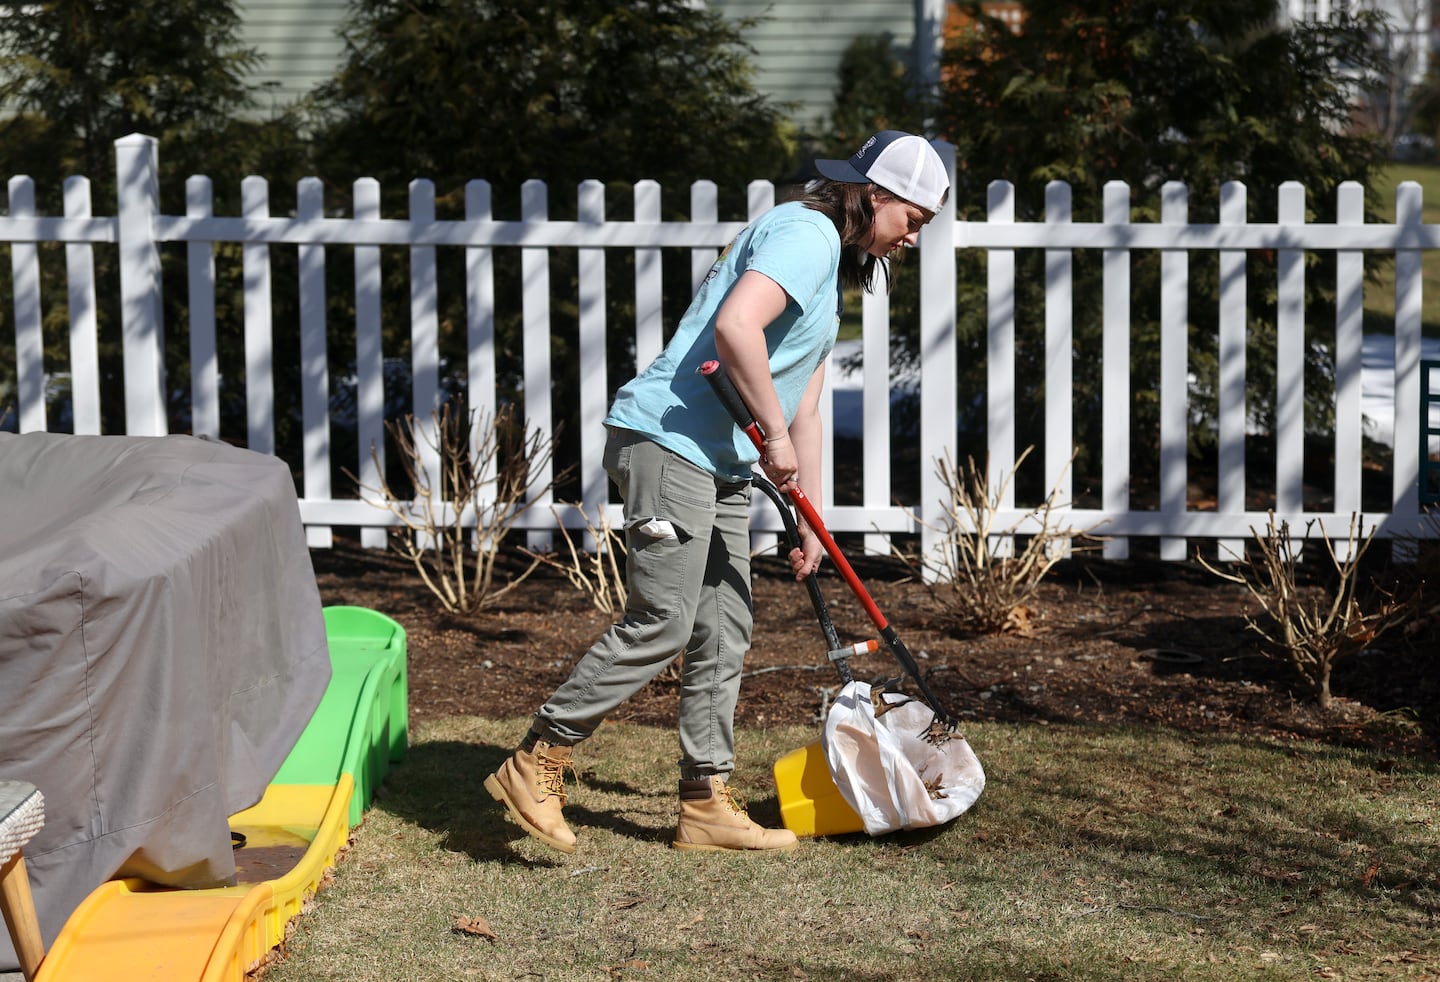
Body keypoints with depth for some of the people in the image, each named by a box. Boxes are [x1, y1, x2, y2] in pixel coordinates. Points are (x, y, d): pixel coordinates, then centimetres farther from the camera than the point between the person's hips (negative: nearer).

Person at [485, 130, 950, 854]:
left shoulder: (832, 270, 24)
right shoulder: (806, 232, -9)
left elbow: (803, 408, 28)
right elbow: (735, 327, -27)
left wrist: (810, 519, 26)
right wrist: (775, 435, -18)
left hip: (723, 466, 11)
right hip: (668, 441, -11)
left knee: (724, 634, 9)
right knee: (661, 622, -13)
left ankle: (707, 804, 14)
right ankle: (536, 765, -6)